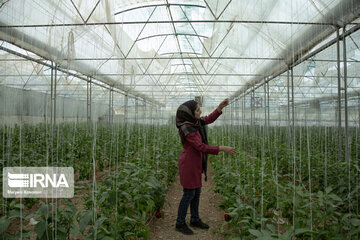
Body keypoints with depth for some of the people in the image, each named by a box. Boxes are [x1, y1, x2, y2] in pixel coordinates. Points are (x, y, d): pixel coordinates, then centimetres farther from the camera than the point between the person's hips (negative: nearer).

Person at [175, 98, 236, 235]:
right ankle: (180, 223, 19)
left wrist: (220, 107, 3)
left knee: (196, 192, 17)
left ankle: (195, 220, 32)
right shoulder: (186, 129, -25)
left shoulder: (193, 122, 2)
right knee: (189, 194, 2)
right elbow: (202, 147, -26)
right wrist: (223, 149, -22)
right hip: (189, 164, -9)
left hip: (194, 163, 9)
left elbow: (209, 120, 15)